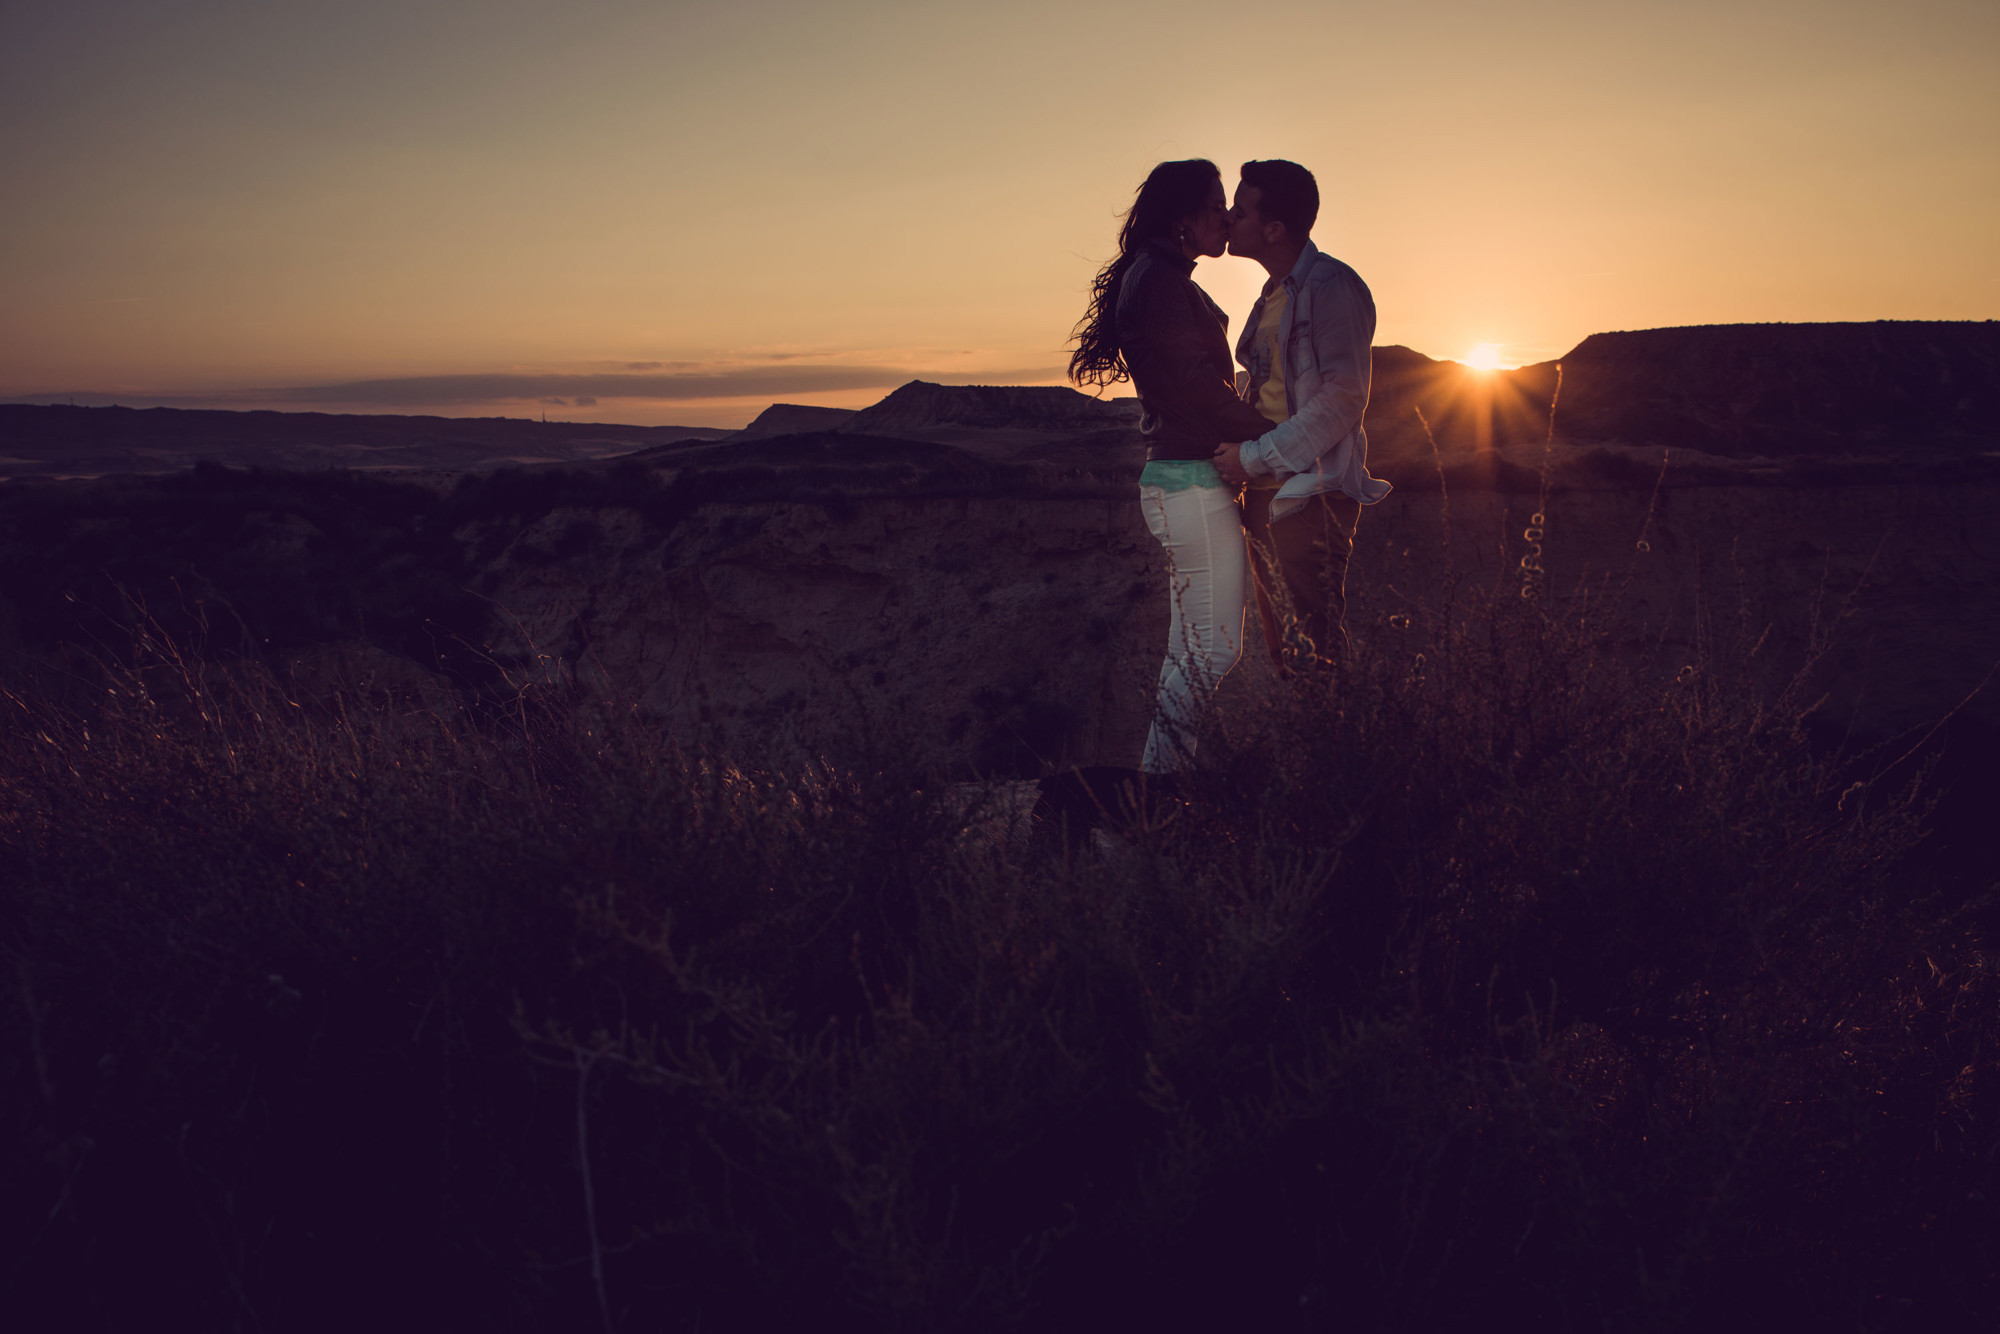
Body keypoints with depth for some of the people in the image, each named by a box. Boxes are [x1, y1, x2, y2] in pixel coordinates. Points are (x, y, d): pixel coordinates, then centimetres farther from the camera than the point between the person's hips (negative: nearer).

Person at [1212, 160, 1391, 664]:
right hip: (1265, 496, 9)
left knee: (1315, 651, -7)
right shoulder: (1275, 293, 17)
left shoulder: (1331, 286, -11)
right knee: (1280, 646, 14)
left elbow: (1343, 398, -18)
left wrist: (1255, 455, -17)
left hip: (1309, 496, -9)